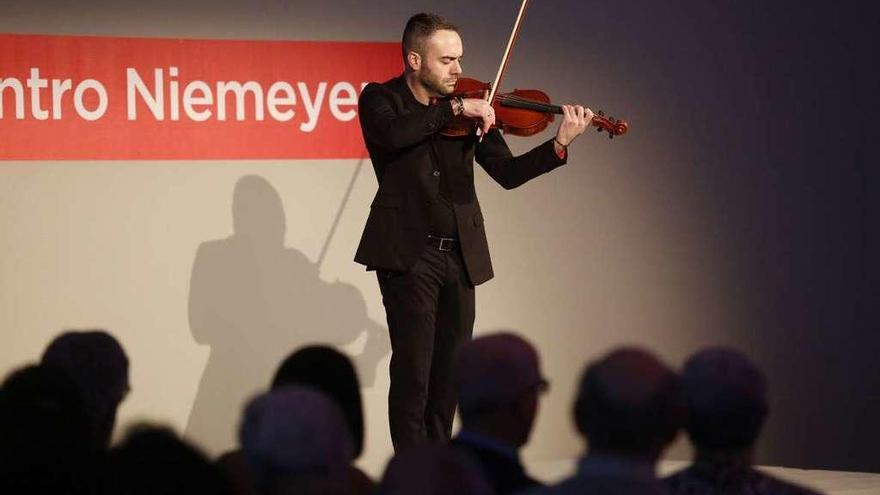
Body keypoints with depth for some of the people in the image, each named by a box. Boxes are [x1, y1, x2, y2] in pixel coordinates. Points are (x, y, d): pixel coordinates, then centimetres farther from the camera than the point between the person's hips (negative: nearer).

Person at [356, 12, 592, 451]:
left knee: (450, 372, 9)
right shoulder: (380, 99, -2)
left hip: (460, 255, 5)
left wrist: (559, 145, -12)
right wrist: (454, 109, -25)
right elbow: (393, 135, -26)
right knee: (413, 370, -10)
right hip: (407, 253, -5)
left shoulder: (470, 110, 8)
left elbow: (507, 172, 2)